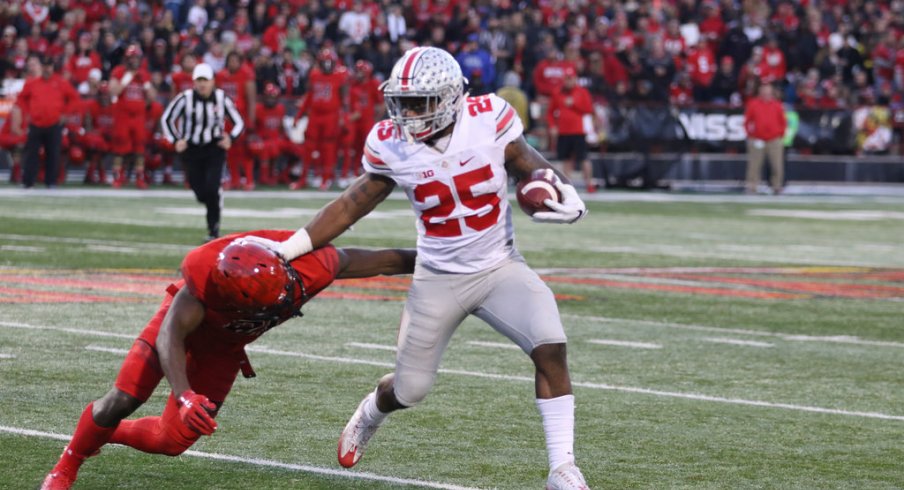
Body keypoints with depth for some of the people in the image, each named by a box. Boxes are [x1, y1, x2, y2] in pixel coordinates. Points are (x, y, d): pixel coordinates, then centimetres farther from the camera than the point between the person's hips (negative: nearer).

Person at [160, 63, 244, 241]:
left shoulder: (222, 98, -7)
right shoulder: (185, 99, -11)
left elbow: (238, 123, 4)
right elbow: (166, 119, 1)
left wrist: (230, 138, -13)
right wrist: (175, 140, -8)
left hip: (214, 148, -1)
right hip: (191, 149, 1)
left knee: (212, 188, -20)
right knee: (201, 193, 1)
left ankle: (213, 228, -6)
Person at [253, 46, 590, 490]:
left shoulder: (488, 120, -16)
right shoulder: (391, 145, -13)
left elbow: (529, 167, 1)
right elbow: (350, 207, -2)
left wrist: (561, 193, -20)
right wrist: (287, 250, -6)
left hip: (500, 267, -1)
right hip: (439, 278, 1)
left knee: (550, 347, -24)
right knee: (409, 390, 9)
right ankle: (371, 413, 49)